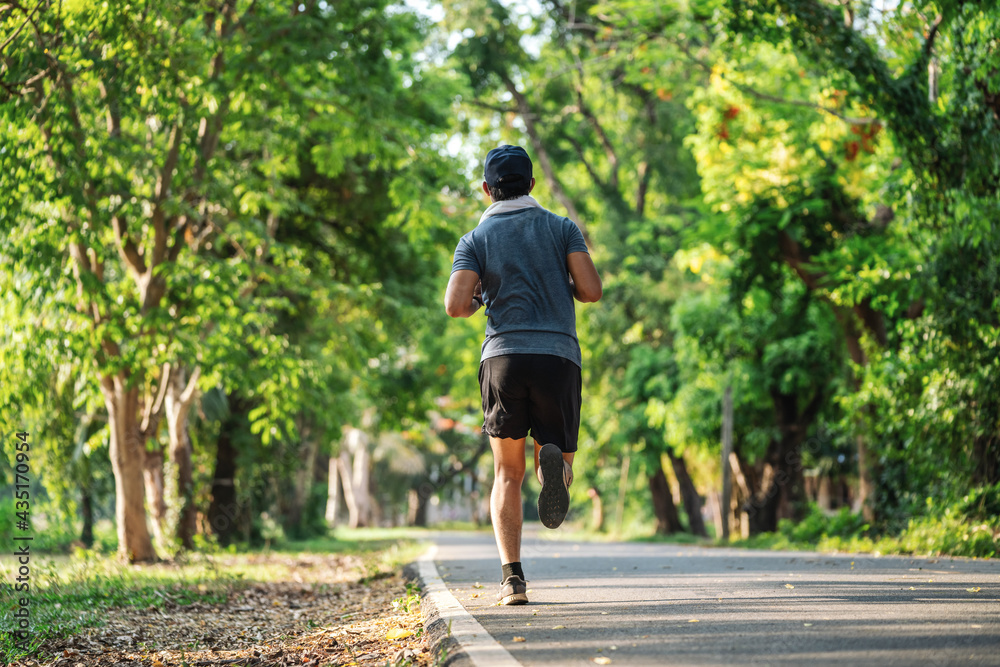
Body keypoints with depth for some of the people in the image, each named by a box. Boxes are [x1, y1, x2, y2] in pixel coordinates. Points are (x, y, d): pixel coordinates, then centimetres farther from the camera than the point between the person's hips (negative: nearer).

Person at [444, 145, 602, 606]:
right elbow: (591, 290, 0)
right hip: (558, 357, 0)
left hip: (503, 357, 0)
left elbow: (456, 306, -4)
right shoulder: (562, 228, 12)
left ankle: (512, 577, -9)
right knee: (560, 468, 12)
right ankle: (553, 461, -28)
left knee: (507, 476, 9)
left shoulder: (476, 239, 11)